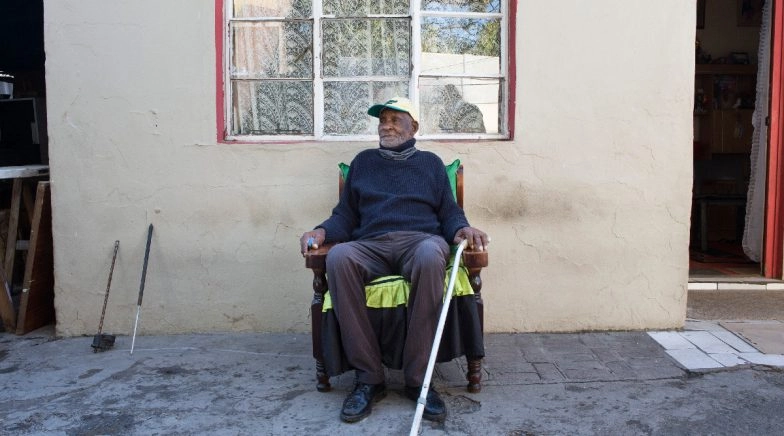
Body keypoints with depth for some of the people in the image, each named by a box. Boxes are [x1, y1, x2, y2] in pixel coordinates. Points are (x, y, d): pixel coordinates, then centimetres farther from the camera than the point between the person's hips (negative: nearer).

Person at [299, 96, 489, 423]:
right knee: (338, 257, -36)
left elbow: (449, 212, 17)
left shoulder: (430, 162, 23)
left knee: (430, 255, -40)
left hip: (420, 239, -1)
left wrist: (463, 229, -6)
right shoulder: (363, 161, 26)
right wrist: (322, 231, 0)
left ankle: (418, 378, -32)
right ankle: (369, 377, -29)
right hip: (371, 245, 2)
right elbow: (346, 214, 21)